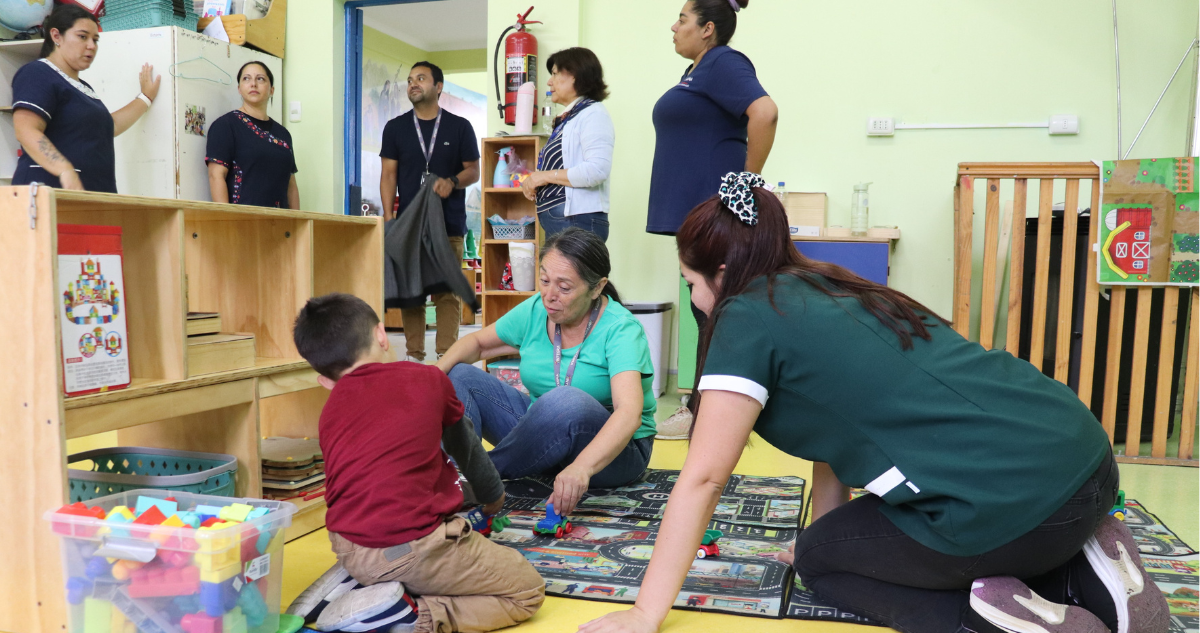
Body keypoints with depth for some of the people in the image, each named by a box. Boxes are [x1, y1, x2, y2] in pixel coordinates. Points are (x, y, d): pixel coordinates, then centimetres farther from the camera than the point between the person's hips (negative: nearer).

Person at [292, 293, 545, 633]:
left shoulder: (329, 413, 10)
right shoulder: (427, 379, 1)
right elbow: (465, 447, 18)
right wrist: (493, 498, 37)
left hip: (351, 557, 6)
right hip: (412, 551, -6)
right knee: (528, 591, 10)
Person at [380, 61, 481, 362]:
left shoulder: (459, 127, 7)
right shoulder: (395, 128, 11)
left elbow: (473, 170, 8)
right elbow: (388, 174, 8)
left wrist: (453, 181, -14)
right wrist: (388, 217, -4)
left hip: (449, 223, -2)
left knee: (447, 292, -3)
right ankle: (414, 355, 10)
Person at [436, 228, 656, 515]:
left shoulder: (621, 329, -22)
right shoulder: (535, 310, -5)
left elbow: (630, 414, -36)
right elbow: (477, 342, 10)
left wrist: (581, 467, -54)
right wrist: (435, 373, -12)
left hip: (612, 448, -6)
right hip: (540, 431, 6)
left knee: (566, 400, -38)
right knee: (460, 377, -5)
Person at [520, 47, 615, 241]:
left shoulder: (593, 114, -7)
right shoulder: (566, 119, 20)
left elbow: (597, 170, -21)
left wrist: (546, 176, -13)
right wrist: (534, 182, 6)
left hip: (579, 221, -9)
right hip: (556, 221, 9)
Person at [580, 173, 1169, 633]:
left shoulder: (747, 318, -7)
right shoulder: (830, 290, 18)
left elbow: (701, 478, -7)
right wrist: (824, 534, 32)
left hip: (1013, 500, -8)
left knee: (820, 561, 15)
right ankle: (1084, 571, 14)